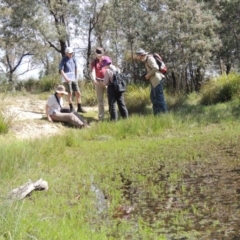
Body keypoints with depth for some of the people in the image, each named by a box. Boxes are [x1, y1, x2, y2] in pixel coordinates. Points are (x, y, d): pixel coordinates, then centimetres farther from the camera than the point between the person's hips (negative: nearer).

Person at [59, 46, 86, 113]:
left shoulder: (73, 59, 9)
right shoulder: (63, 60, -7)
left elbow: (76, 68, 20)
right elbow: (61, 70, -12)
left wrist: (76, 77, 15)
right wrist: (66, 79, -18)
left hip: (73, 79, 5)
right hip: (66, 79, -5)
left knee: (78, 93, 1)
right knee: (70, 93, -4)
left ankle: (79, 108, 7)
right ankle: (71, 108, 6)